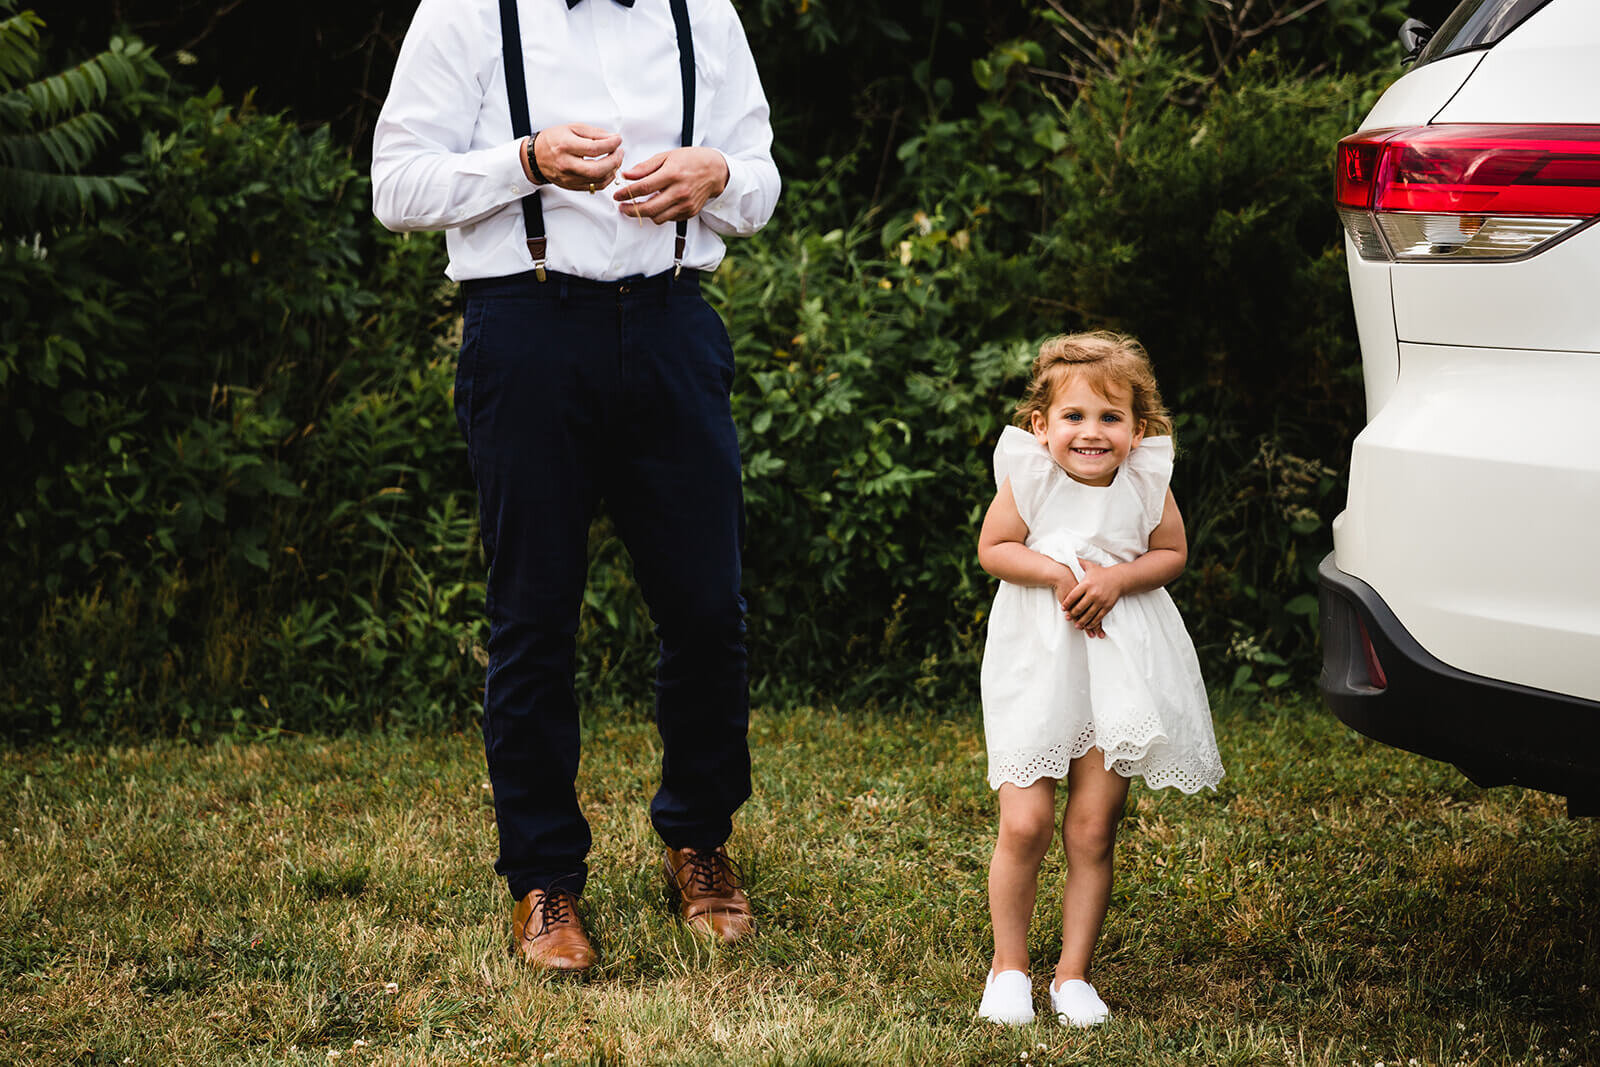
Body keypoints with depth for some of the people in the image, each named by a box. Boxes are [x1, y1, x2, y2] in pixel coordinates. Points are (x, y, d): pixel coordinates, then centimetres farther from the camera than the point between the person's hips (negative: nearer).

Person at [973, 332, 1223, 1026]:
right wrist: (1058, 574, -18)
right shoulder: (1028, 476, -10)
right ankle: (1008, 966, 14)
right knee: (1024, 825, -6)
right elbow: (992, 549, -3)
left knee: (1092, 831, 3)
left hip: (1120, 666, 1)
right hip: (1036, 665, -1)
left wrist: (1117, 578, -15)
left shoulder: (1146, 482, -7)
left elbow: (1172, 553, 3)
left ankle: (1073, 974, 16)